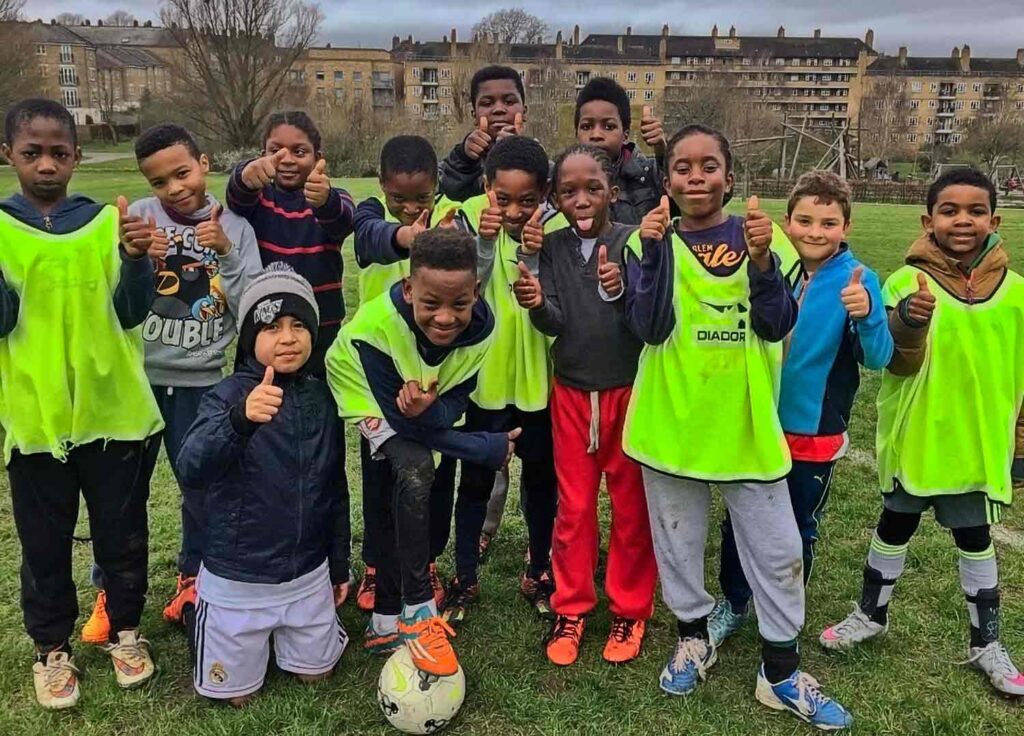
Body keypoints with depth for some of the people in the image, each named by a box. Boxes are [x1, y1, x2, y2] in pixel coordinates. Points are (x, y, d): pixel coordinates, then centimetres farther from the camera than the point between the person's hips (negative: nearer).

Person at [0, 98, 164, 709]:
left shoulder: (106, 221, -2)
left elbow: (131, 313, -8)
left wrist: (136, 260, -26)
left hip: (112, 408, 0)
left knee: (122, 532, 13)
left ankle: (126, 630, 34)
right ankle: (53, 648, 32)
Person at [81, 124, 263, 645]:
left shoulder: (234, 227, -2)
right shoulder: (139, 216, -5)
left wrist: (227, 256, -18)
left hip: (201, 379, 0)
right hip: (137, 374, 0)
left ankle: (194, 576, 34)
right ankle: (112, 590, 29)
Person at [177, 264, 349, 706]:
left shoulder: (321, 397, -3)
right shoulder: (229, 395, -18)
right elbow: (190, 472, -35)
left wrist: (338, 564, 14)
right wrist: (240, 420, -54)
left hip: (308, 573, 4)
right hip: (237, 577, -3)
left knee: (315, 672, 17)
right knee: (235, 693, 12)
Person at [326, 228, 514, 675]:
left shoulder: (480, 327, -28)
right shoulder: (376, 328, -39)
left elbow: (455, 403, -20)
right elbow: (403, 422, -31)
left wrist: (430, 411, -46)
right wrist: (491, 449, -28)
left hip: (433, 403, 5)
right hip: (368, 397, -4)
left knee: (397, 503, 9)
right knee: (414, 468, -29)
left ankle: (386, 622, 26)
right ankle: (418, 612, -20)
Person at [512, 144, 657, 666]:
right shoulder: (552, 248, 0)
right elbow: (555, 323, -6)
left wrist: (619, 292, -32)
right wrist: (537, 304, -27)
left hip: (629, 389, -2)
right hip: (571, 392, 2)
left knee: (631, 504, 10)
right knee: (573, 506, 11)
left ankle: (630, 610, 27)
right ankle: (571, 608, 26)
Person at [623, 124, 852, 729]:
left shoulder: (760, 236, -1)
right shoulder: (652, 239, -3)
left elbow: (777, 325, -12)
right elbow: (649, 327, -15)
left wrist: (760, 259, -27)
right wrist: (654, 250, -25)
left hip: (745, 419, 1)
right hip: (671, 418, 0)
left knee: (776, 549, 7)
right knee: (678, 540, 15)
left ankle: (782, 673, 24)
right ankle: (694, 638, 38)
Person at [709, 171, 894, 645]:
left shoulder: (857, 280, -13)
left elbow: (877, 359, -17)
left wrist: (867, 314, -38)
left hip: (815, 432, -2)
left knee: (797, 530, 15)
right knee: (738, 520, 14)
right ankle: (732, 606, 36)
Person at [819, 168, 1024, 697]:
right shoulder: (907, 281, -11)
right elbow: (899, 363, -20)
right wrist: (908, 325, -41)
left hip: (979, 442, 2)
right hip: (914, 437, -1)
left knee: (975, 538, 14)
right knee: (895, 527, 15)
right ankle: (872, 614, 35)